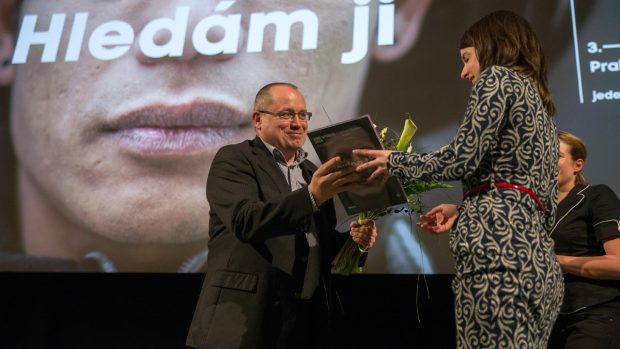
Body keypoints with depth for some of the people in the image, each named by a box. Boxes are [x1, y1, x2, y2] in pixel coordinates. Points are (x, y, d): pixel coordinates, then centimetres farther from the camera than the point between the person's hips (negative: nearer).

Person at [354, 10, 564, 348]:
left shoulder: (498, 77, 3)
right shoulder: (539, 103, 28)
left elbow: (461, 159, -9)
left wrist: (394, 161, 6)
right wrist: (463, 210, 26)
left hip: (499, 246, -10)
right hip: (536, 255, 10)